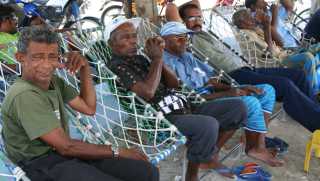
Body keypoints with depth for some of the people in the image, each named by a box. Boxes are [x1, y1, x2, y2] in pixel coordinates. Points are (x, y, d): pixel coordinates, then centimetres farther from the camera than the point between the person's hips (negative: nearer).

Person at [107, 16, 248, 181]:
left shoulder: (139, 59, 19)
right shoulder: (116, 66, -6)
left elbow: (174, 84, 15)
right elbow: (148, 92, -23)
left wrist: (159, 58, 0)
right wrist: (157, 58, -11)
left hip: (183, 107, 9)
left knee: (237, 107, 3)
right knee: (208, 124, -36)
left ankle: (210, 157, 9)